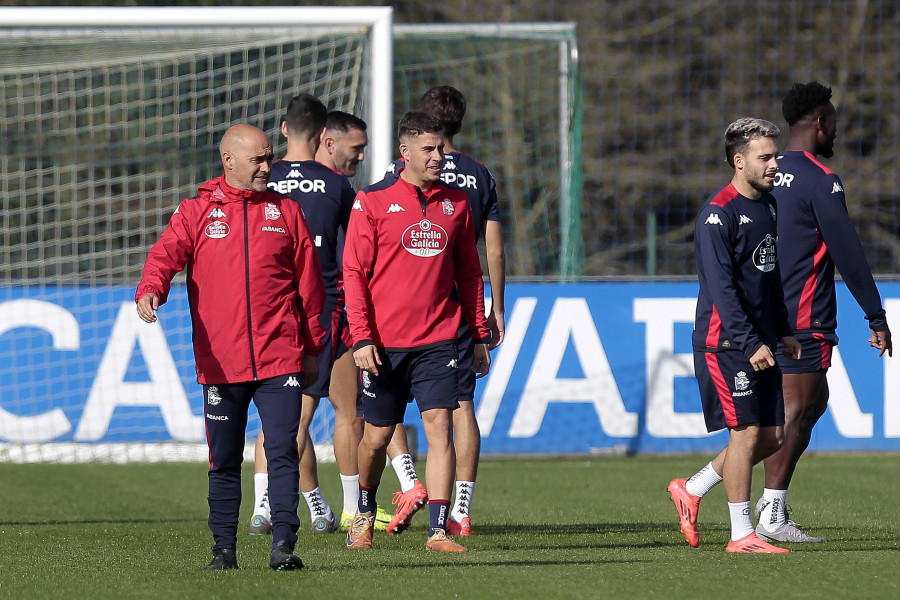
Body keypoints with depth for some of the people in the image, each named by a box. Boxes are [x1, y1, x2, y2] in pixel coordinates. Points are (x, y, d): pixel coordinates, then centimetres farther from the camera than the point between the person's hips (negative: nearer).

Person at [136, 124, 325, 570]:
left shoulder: (285, 212, 11)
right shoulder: (196, 214, 7)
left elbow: (309, 283, 14)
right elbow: (165, 255, -8)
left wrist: (313, 347, 14)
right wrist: (150, 290, -30)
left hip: (280, 359, 0)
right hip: (220, 362, 0)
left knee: (283, 452, -10)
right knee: (224, 461, 7)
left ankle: (283, 543, -12)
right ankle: (224, 548, 13)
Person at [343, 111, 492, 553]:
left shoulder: (455, 203, 8)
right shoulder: (373, 201, -3)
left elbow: (469, 274, 16)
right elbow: (353, 272, -4)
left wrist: (480, 336, 13)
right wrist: (361, 337, -12)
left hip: (437, 341, 2)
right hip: (384, 344, -2)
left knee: (440, 426, -10)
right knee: (378, 435, 8)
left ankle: (438, 530, -11)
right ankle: (365, 514, 32)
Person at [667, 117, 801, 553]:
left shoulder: (769, 205, 14)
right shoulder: (719, 213, -14)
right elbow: (721, 286, -19)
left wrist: (783, 332, 19)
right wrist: (749, 343, -24)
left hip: (760, 343, 9)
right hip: (724, 342, -9)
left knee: (772, 436, 8)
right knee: (747, 432, -8)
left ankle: (691, 490, 23)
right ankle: (741, 535, 0)